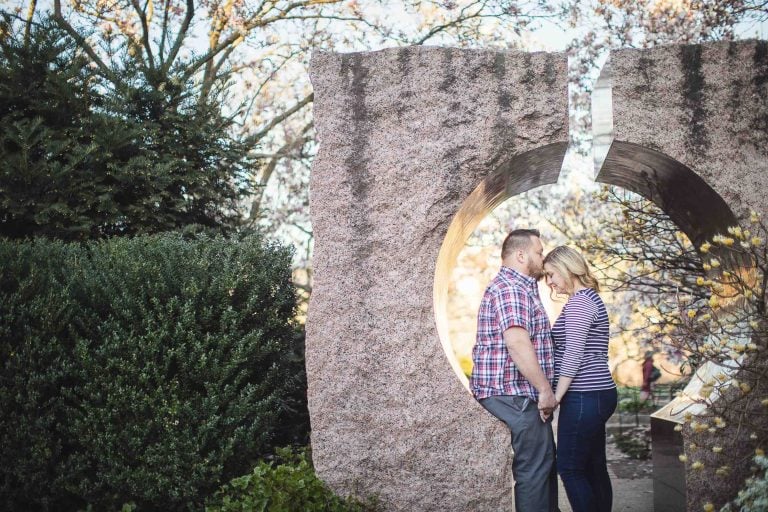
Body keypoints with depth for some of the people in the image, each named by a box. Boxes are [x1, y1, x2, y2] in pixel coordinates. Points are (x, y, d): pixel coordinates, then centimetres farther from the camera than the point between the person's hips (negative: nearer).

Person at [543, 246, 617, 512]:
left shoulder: (579, 302, -12)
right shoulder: (590, 298, 18)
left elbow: (573, 355, -18)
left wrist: (555, 396, -15)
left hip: (584, 398, -10)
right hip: (597, 395, 10)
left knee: (570, 468, -4)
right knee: (594, 468, 13)